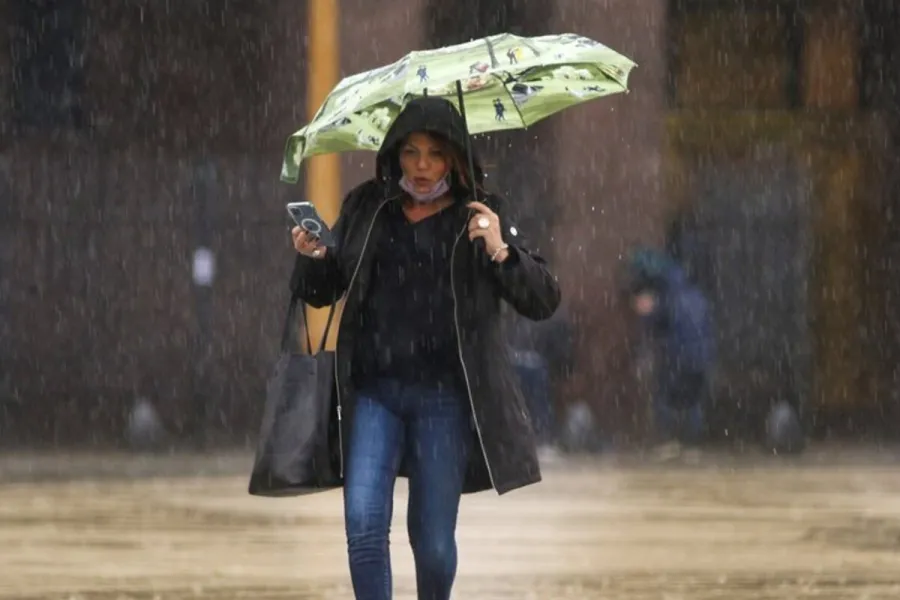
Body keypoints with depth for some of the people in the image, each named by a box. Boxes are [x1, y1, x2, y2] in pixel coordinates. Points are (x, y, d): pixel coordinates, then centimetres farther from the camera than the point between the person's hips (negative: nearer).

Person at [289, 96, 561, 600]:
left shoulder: (481, 216, 1)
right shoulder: (366, 209, 7)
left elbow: (544, 302, -3)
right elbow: (319, 293, 15)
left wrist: (501, 252, -20)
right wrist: (313, 258, -8)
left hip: (444, 396, -1)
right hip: (374, 392, 2)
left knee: (434, 539, 4)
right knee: (364, 525, -12)